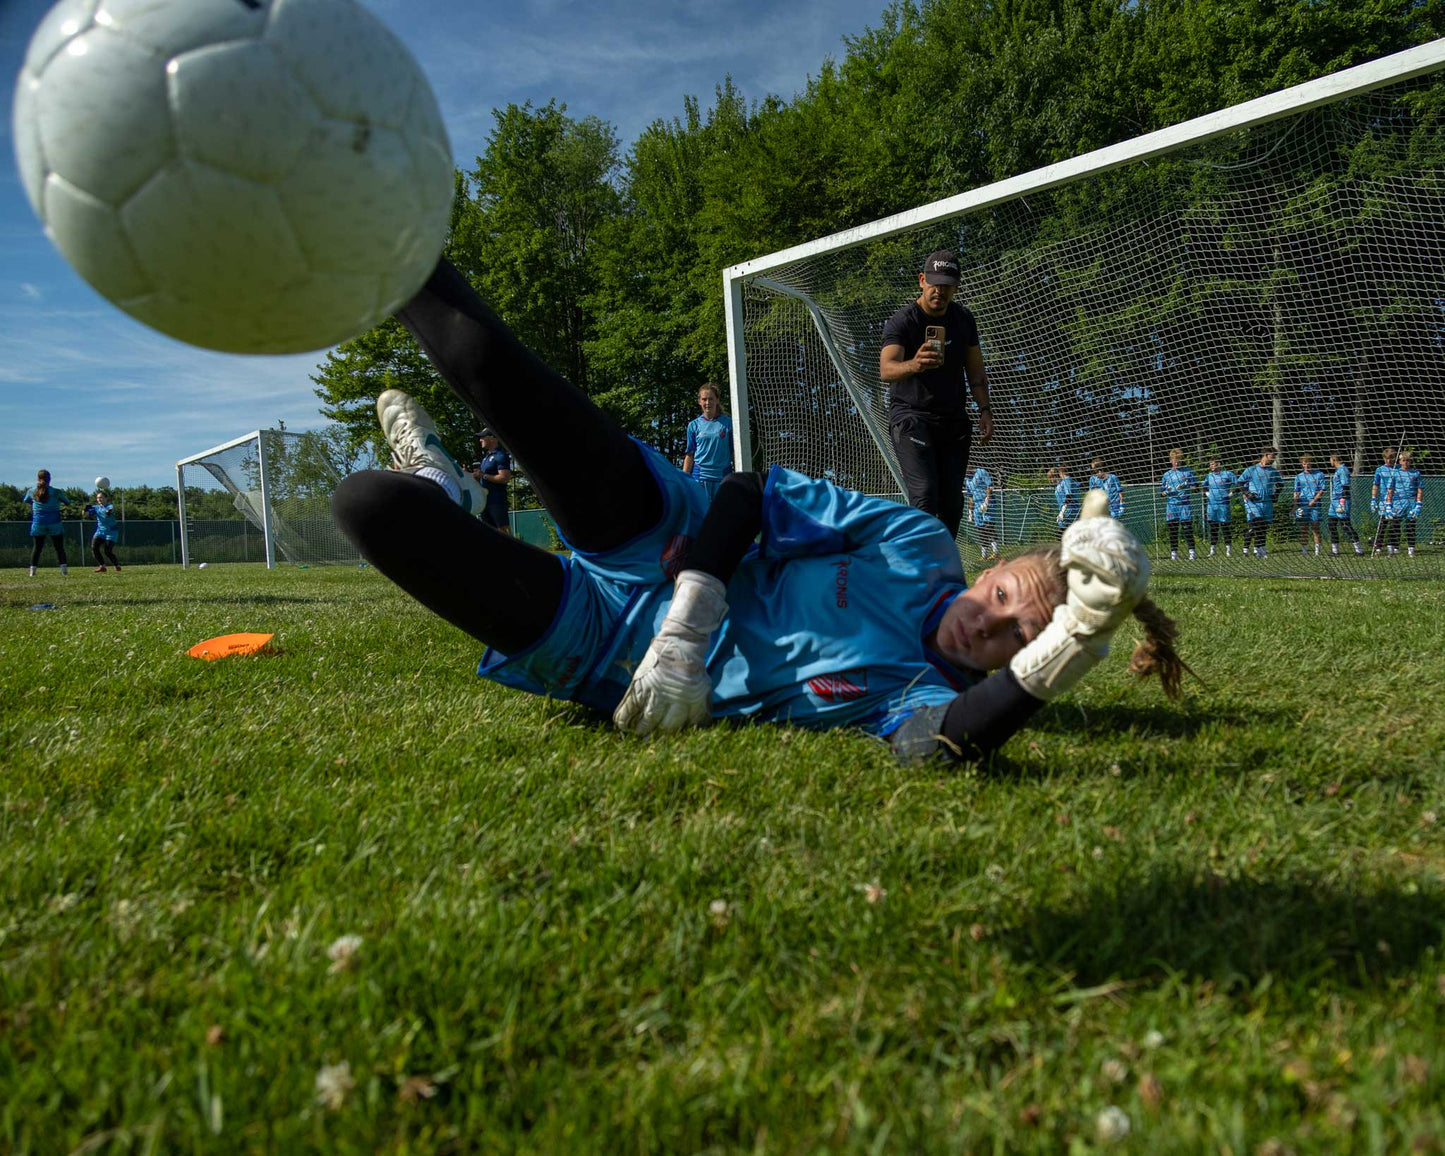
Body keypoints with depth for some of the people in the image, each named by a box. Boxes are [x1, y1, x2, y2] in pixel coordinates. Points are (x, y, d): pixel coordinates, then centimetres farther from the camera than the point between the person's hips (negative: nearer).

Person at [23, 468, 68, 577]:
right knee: (59, 547, 5)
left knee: (36, 547, 7)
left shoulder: (31, 491, 1)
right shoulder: (55, 492, -6)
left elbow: (25, 501, 18)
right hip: (54, 523, -2)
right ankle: (64, 568, -2)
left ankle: (32, 570, 0)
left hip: (38, 523, 2)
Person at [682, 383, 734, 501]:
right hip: (699, 477, 0)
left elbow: (735, 452, 4)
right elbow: (690, 455, 9)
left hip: (722, 477, 0)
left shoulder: (728, 423, 4)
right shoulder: (694, 425, 7)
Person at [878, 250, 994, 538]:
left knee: (952, 502, 5)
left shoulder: (963, 319, 7)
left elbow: (975, 370, 16)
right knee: (924, 496, -18)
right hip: (910, 417, -6)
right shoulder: (902, 321, -12)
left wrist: (985, 409, 3)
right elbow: (886, 369, -30)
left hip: (954, 419, 6)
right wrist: (913, 365, -51)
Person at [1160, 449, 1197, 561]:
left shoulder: (1188, 471, 8)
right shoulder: (1167, 474, 14)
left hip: (1185, 504, -2)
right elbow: (1162, 491, 17)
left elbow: (1195, 486, 6)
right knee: (1173, 530, 2)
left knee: (1187, 528, -7)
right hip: (1171, 505, 3)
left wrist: (1186, 487, -12)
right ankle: (1174, 552, 7)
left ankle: (1192, 551, -3)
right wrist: (1167, 492, -6)